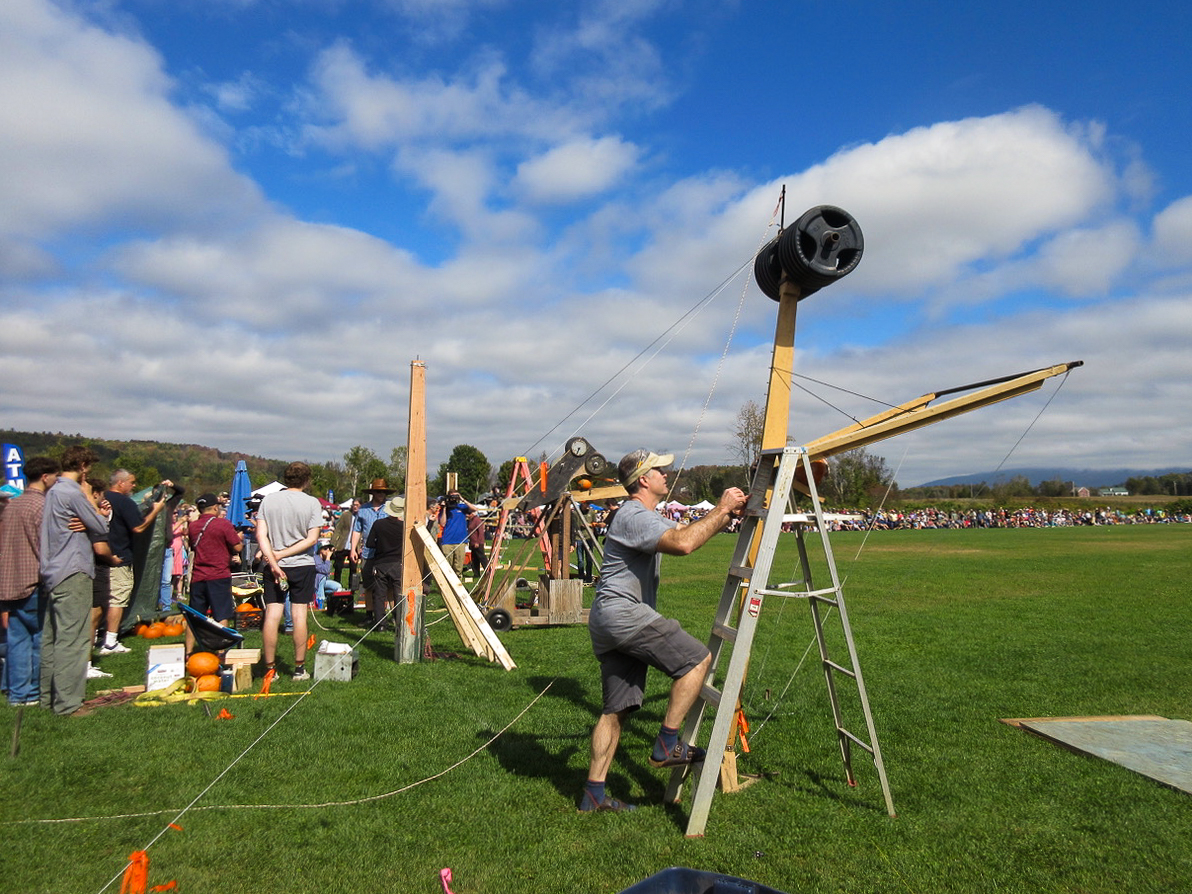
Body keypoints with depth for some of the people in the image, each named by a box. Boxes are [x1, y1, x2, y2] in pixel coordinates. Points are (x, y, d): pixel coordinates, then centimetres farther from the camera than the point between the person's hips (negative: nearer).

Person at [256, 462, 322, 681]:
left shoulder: (268, 500, 1)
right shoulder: (312, 503, -4)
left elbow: (260, 535, -7)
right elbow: (312, 539, -9)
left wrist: (274, 561, -11)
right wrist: (282, 554, -7)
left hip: (274, 566, 2)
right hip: (303, 565, -2)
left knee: (272, 615, 4)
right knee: (299, 615, 3)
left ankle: (270, 669, 9)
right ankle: (299, 669, 8)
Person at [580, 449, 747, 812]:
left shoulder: (646, 516, 23)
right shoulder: (634, 515, -12)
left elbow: (692, 533, 29)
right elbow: (683, 543, -27)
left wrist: (726, 514, 20)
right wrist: (720, 510, -17)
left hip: (608, 621, 11)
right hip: (621, 611, -11)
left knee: (617, 707, 10)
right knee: (697, 658, -9)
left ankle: (594, 793, 13)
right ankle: (667, 744, -4)